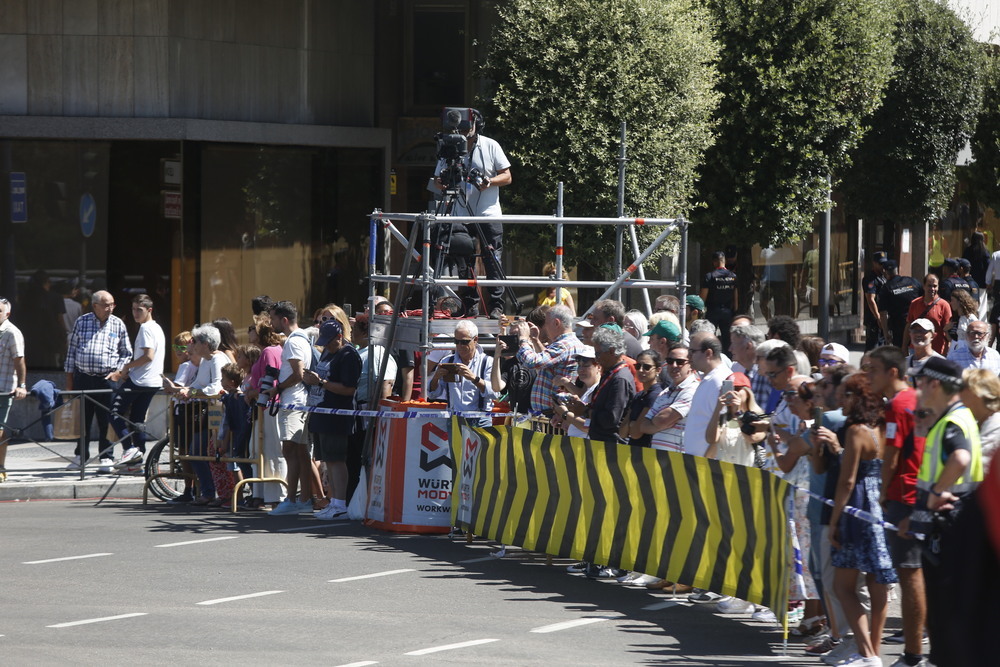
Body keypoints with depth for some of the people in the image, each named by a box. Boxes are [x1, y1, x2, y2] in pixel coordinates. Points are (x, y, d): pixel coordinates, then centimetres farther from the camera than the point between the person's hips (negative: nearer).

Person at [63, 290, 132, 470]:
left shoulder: (118, 325, 5)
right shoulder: (82, 322, 6)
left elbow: (126, 353, 12)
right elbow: (72, 350, 10)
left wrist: (117, 371, -4)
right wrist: (69, 380, 7)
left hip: (107, 379, -1)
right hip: (83, 379, 1)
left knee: (106, 421, -1)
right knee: (82, 420, 8)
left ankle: (107, 457, 7)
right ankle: (81, 456, 20)